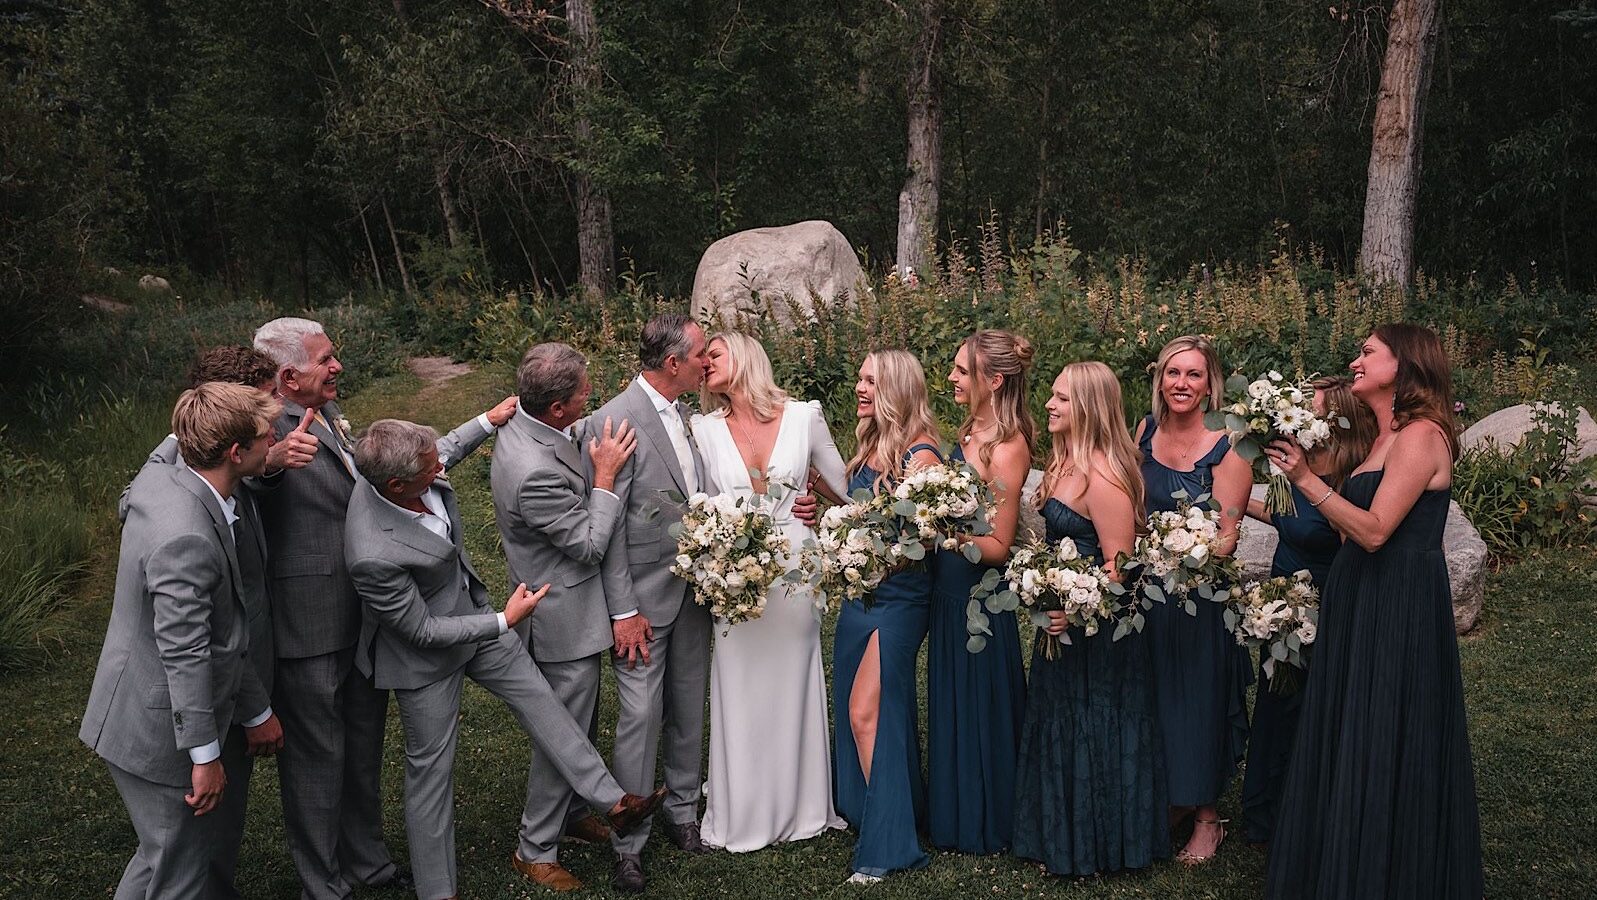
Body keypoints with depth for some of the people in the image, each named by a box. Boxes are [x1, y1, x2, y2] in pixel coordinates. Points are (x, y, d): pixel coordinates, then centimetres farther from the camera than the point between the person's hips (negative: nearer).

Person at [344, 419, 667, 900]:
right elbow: (422, 630, -27)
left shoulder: (391, 472, -21)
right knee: (431, 767, 8)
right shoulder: (374, 556, -40)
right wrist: (504, 621, -21)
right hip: (427, 651, -7)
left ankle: (612, 801, 22)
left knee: (539, 697, 11)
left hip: (468, 607, 7)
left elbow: (448, 451, 4)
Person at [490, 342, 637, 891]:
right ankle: (536, 850, 24)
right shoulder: (535, 472, -34)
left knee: (578, 721, 25)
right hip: (565, 619, -10)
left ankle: (573, 810, 45)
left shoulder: (522, 424, -4)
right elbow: (591, 546, -24)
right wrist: (605, 473, -21)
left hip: (572, 605, 10)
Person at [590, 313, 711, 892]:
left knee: (689, 709, 17)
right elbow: (607, 524, -16)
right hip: (644, 596, -7)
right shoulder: (616, 420, -17)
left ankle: (683, 808, 34)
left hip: (695, 588, 7)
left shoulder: (687, 413, 5)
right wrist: (623, 610, -16)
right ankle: (628, 844, 13)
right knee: (640, 719, 0)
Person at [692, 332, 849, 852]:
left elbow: (845, 488, 6)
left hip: (795, 570, 0)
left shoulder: (804, 417, -4)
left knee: (793, 690, 11)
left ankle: (800, 806, 27)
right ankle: (745, 813, 20)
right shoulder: (705, 430, 0)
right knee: (741, 695, 6)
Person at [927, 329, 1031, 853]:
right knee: (950, 703, 20)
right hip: (950, 588, 9)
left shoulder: (1007, 446, -20)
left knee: (978, 706, 7)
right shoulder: (971, 431, 5)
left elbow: (998, 546, -21)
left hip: (979, 595, -9)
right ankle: (955, 813, 37)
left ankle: (983, 825, 26)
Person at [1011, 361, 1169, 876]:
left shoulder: (1103, 476, -22)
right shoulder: (1065, 463, 8)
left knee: (1090, 731, 5)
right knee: (1061, 730, 18)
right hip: (1063, 621, 10)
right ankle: (1064, 840, 33)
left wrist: (1073, 613, -25)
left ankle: (1095, 848, 22)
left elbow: (1118, 567, -22)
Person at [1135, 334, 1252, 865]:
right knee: (1156, 695, 15)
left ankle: (1207, 815, 22)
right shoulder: (1146, 431, 0)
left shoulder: (1226, 448, -15)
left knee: (1199, 696, 5)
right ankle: (1173, 798, 34)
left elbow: (1227, 537, -16)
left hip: (1202, 594, -5)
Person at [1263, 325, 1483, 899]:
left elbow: (1375, 531, -22)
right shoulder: (1387, 438, 14)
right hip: (1364, 604, 10)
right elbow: (1355, 530, 10)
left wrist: (1307, 479, -23)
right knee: (1350, 739, 16)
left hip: (1398, 609, -10)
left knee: (1383, 748, 1)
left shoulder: (1421, 435, -15)